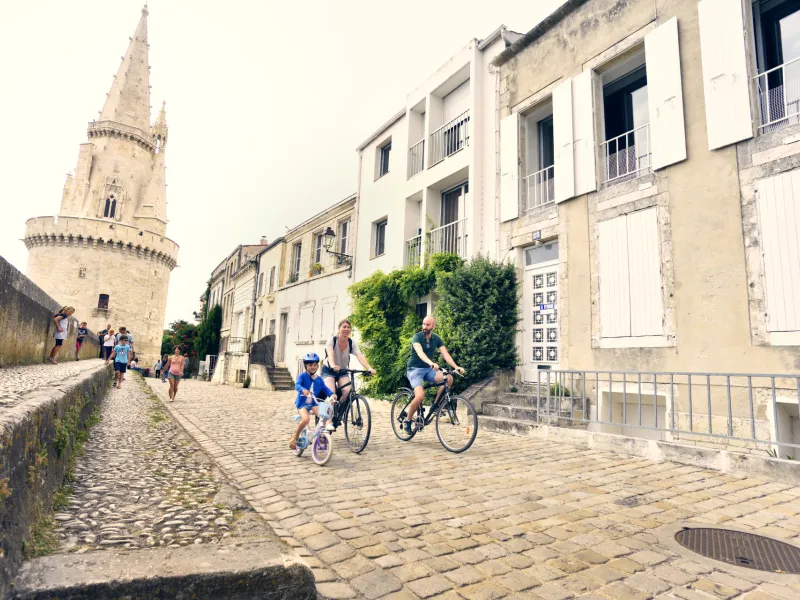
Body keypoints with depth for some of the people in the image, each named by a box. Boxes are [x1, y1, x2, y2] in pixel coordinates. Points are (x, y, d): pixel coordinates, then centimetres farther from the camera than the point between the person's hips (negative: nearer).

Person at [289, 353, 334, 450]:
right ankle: (295, 437, -3)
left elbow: (325, 388, -2)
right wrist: (303, 390, -45)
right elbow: (297, 385, -23)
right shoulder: (302, 376, -7)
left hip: (313, 404, 4)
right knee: (306, 419, -29)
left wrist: (331, 394, -23)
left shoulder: (319, 379, 6)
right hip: (302, 403, -4)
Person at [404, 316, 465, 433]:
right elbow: (420, 352, -31)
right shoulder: (417, 337, -13)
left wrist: (456, 367, -25)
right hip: (415, 369, -5)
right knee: (420, 396, -27)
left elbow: (445, 354, -8)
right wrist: (431, 363, -50)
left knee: (448, 378, -21)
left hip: (428, 369, 5)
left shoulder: (437, 339, 2)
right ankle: (408, 420, -2)